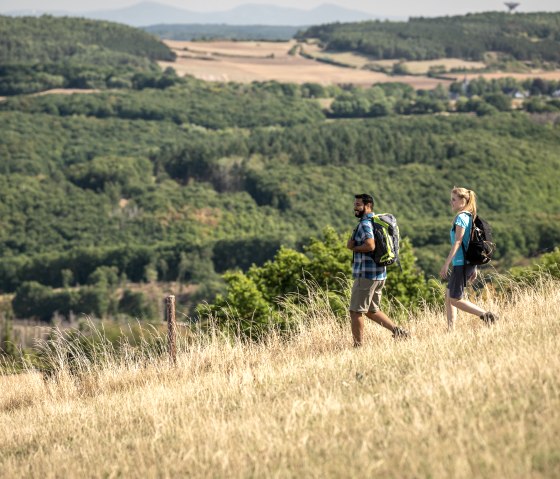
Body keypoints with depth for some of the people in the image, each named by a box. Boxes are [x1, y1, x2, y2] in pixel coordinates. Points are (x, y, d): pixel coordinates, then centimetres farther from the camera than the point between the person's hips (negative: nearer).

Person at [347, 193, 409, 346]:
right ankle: (397, 331, 11)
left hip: (366, 275, -10)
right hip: (379, 274, 10)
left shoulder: (365, 224, -14)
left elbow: (370, 245, -29)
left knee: (356, 311, -3)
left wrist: (353, 247, -13)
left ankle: (358, 345, 0)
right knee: (371, 310, 19)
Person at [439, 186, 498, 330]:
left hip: (461, 263, -10)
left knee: (455, 300, -5)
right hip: (470, 263, 10)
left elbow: (457, 242, -19)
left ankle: (486, 315, -13)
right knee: (448, 295, 14)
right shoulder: (470, 217, 14)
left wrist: (446, 264, -19)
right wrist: (474, 268, 20)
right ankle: (450, 329, 13)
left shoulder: (461, 217, -13)